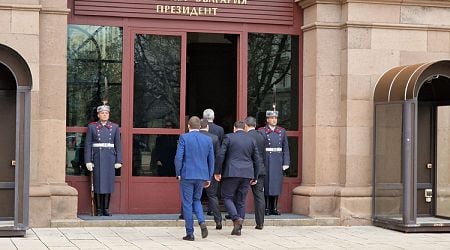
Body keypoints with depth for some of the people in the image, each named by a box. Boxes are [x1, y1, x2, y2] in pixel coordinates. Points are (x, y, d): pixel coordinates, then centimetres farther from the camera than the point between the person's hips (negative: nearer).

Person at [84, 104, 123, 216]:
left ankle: (106, 208, 8)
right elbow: (88, 145, 2)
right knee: (98, 182, -1)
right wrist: (88, 161, -5)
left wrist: (118, 161, 1)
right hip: (97, 158, -1)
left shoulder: (115, 127, 9)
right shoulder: (92, 126, 5)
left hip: (110, 158, 1)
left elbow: (118, 145, 8)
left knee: (108, 182, 1)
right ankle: (98, 209, 4)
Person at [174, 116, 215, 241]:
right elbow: (211, 160, 8)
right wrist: (209, 178, 15)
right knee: (196, 200, 21)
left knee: (187, 203, 4)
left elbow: (178, 157, -11)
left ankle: (190, 233, 6)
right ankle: (202, 222, -3)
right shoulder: (208, 139, 5)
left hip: (187, 175, -4)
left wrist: (178, 174, 0)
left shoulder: (184, 138, -6)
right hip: (202, 175, 4)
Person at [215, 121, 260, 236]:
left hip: (232, 173, -4)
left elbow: (221, 155, -7)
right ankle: (238, 229, 10)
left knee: (227, 197, 5)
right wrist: (254, 177, 20)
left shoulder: (228, 137, -1)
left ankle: (236, 218, -18)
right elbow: (256, 160, 12)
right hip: (247, 174, 4)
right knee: (241, 200, 9)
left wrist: (217, 172, -1)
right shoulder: (251, 140, 10)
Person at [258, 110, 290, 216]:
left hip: (278, 162, 3)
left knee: (276, 184, 5)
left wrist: (285, 163, 3)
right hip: (266, 162, -3)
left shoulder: (282, 131, 9)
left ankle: (274, 208, 12)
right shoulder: (261, 131, -1)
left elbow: (286, 149, 9)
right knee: (265, 184, -1)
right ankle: (266, 208, 4)